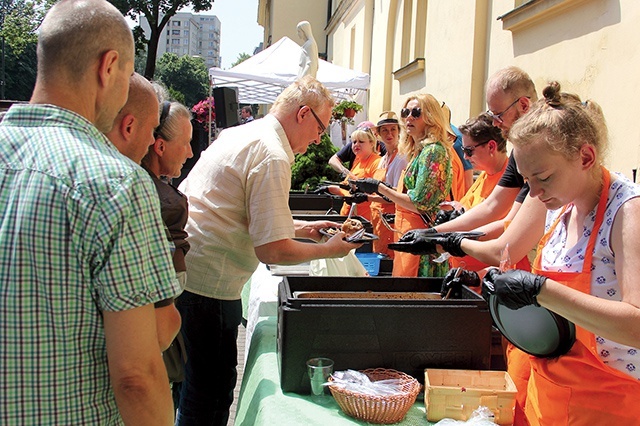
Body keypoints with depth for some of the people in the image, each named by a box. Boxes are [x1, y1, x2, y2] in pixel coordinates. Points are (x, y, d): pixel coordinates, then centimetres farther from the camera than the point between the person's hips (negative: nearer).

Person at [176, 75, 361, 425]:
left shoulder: (241, 134, 15)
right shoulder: (272, 157, -16)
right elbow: (272, 251, -19)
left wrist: (301, 228, 22)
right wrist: (328, 250, -4)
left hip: (182, 270, 10)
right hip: (207, 283, -10)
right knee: (212, 388, 2)